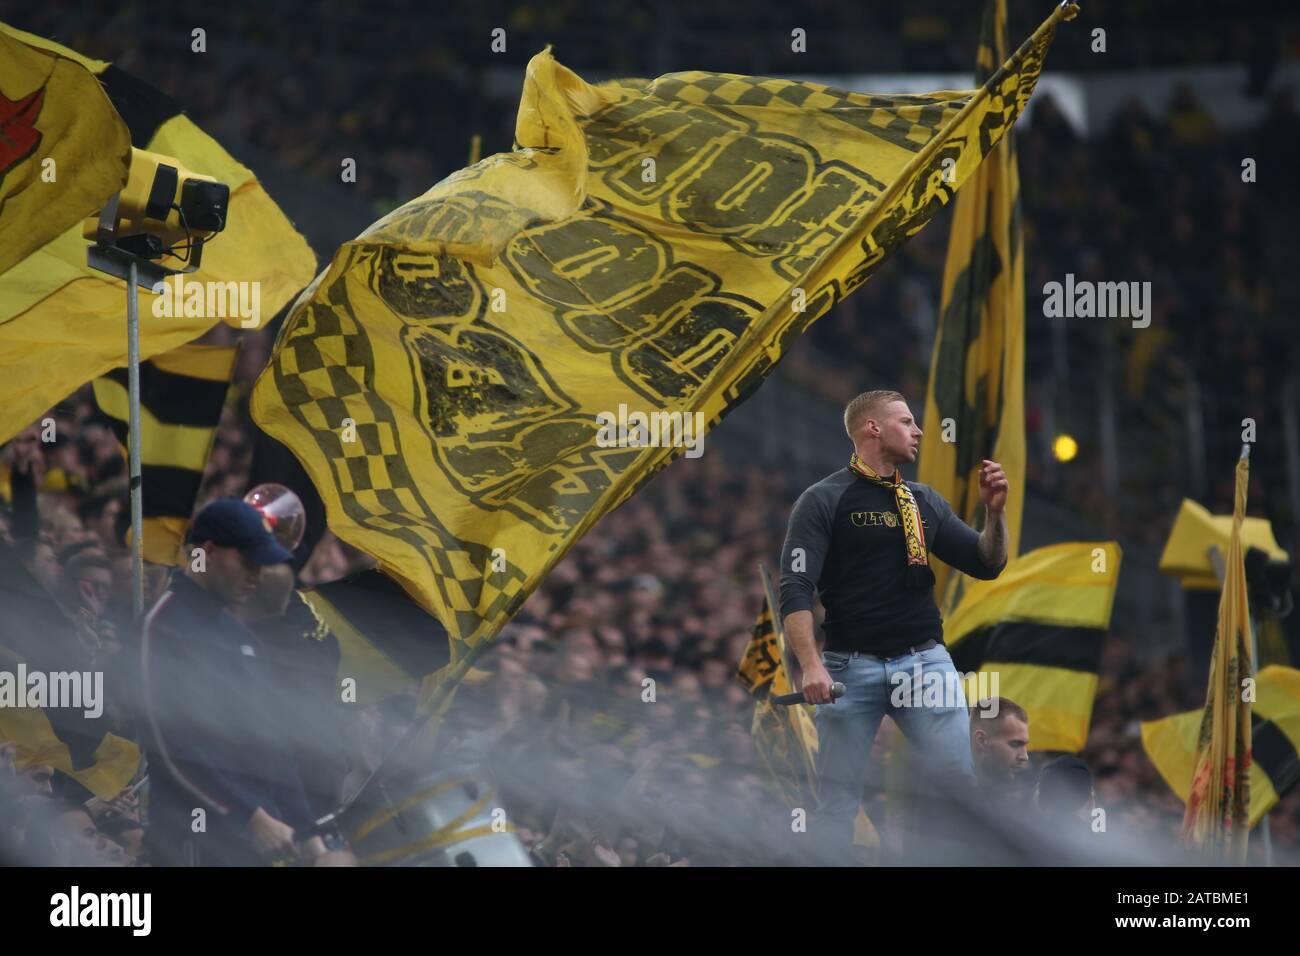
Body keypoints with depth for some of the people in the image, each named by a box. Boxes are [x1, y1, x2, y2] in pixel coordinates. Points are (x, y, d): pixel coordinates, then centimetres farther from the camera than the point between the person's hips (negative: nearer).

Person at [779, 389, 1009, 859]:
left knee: (961, 783, -6)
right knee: (839, 798, -1)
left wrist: (995, 511, -3)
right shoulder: (823, 501, -1)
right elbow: (796, 590, -9)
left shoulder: (924, 501, 14)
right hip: (850, 665, -4)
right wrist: (811, 664, -21)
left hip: (925, 660, 4)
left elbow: (986, 565, 15)